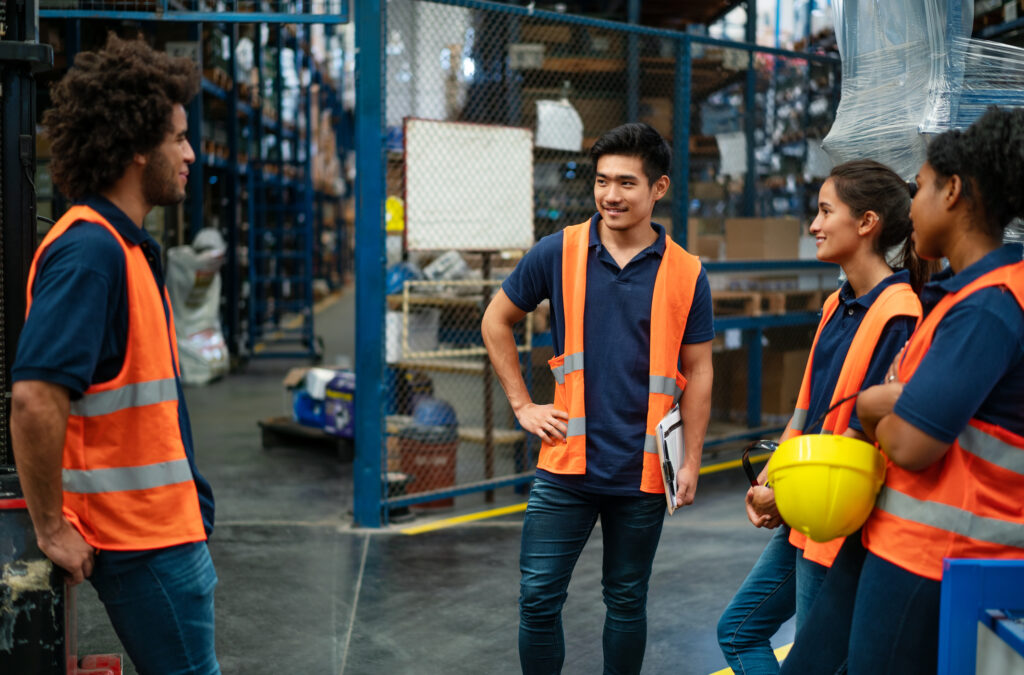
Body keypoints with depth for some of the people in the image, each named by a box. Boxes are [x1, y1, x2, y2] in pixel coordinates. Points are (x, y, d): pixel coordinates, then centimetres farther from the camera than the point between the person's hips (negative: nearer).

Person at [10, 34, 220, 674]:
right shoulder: (88, 251, -20)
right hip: (141, 539, -10)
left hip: (168, 525, 10)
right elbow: (34, 398, -29)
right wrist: (51, 527, -21)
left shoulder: (124, 246, 11)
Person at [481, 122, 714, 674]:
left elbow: (697, 371, 5)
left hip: (642, 473, 0)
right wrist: (522, 405, 4)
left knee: (626, 602, 13)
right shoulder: (558, 253, -1)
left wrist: (691, 462, 0)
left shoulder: (687, 275, -1)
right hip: (566, 466, 0)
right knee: (538, 598, 1)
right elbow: (496, 321, 11)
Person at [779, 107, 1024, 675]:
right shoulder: (961, 291, 13)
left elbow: (910, 444, -24)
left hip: (935, 562, -10)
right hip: (888, 538, 10)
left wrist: (877, 413, -3)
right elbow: (875, 401, 14)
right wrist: (885, 401, -8)